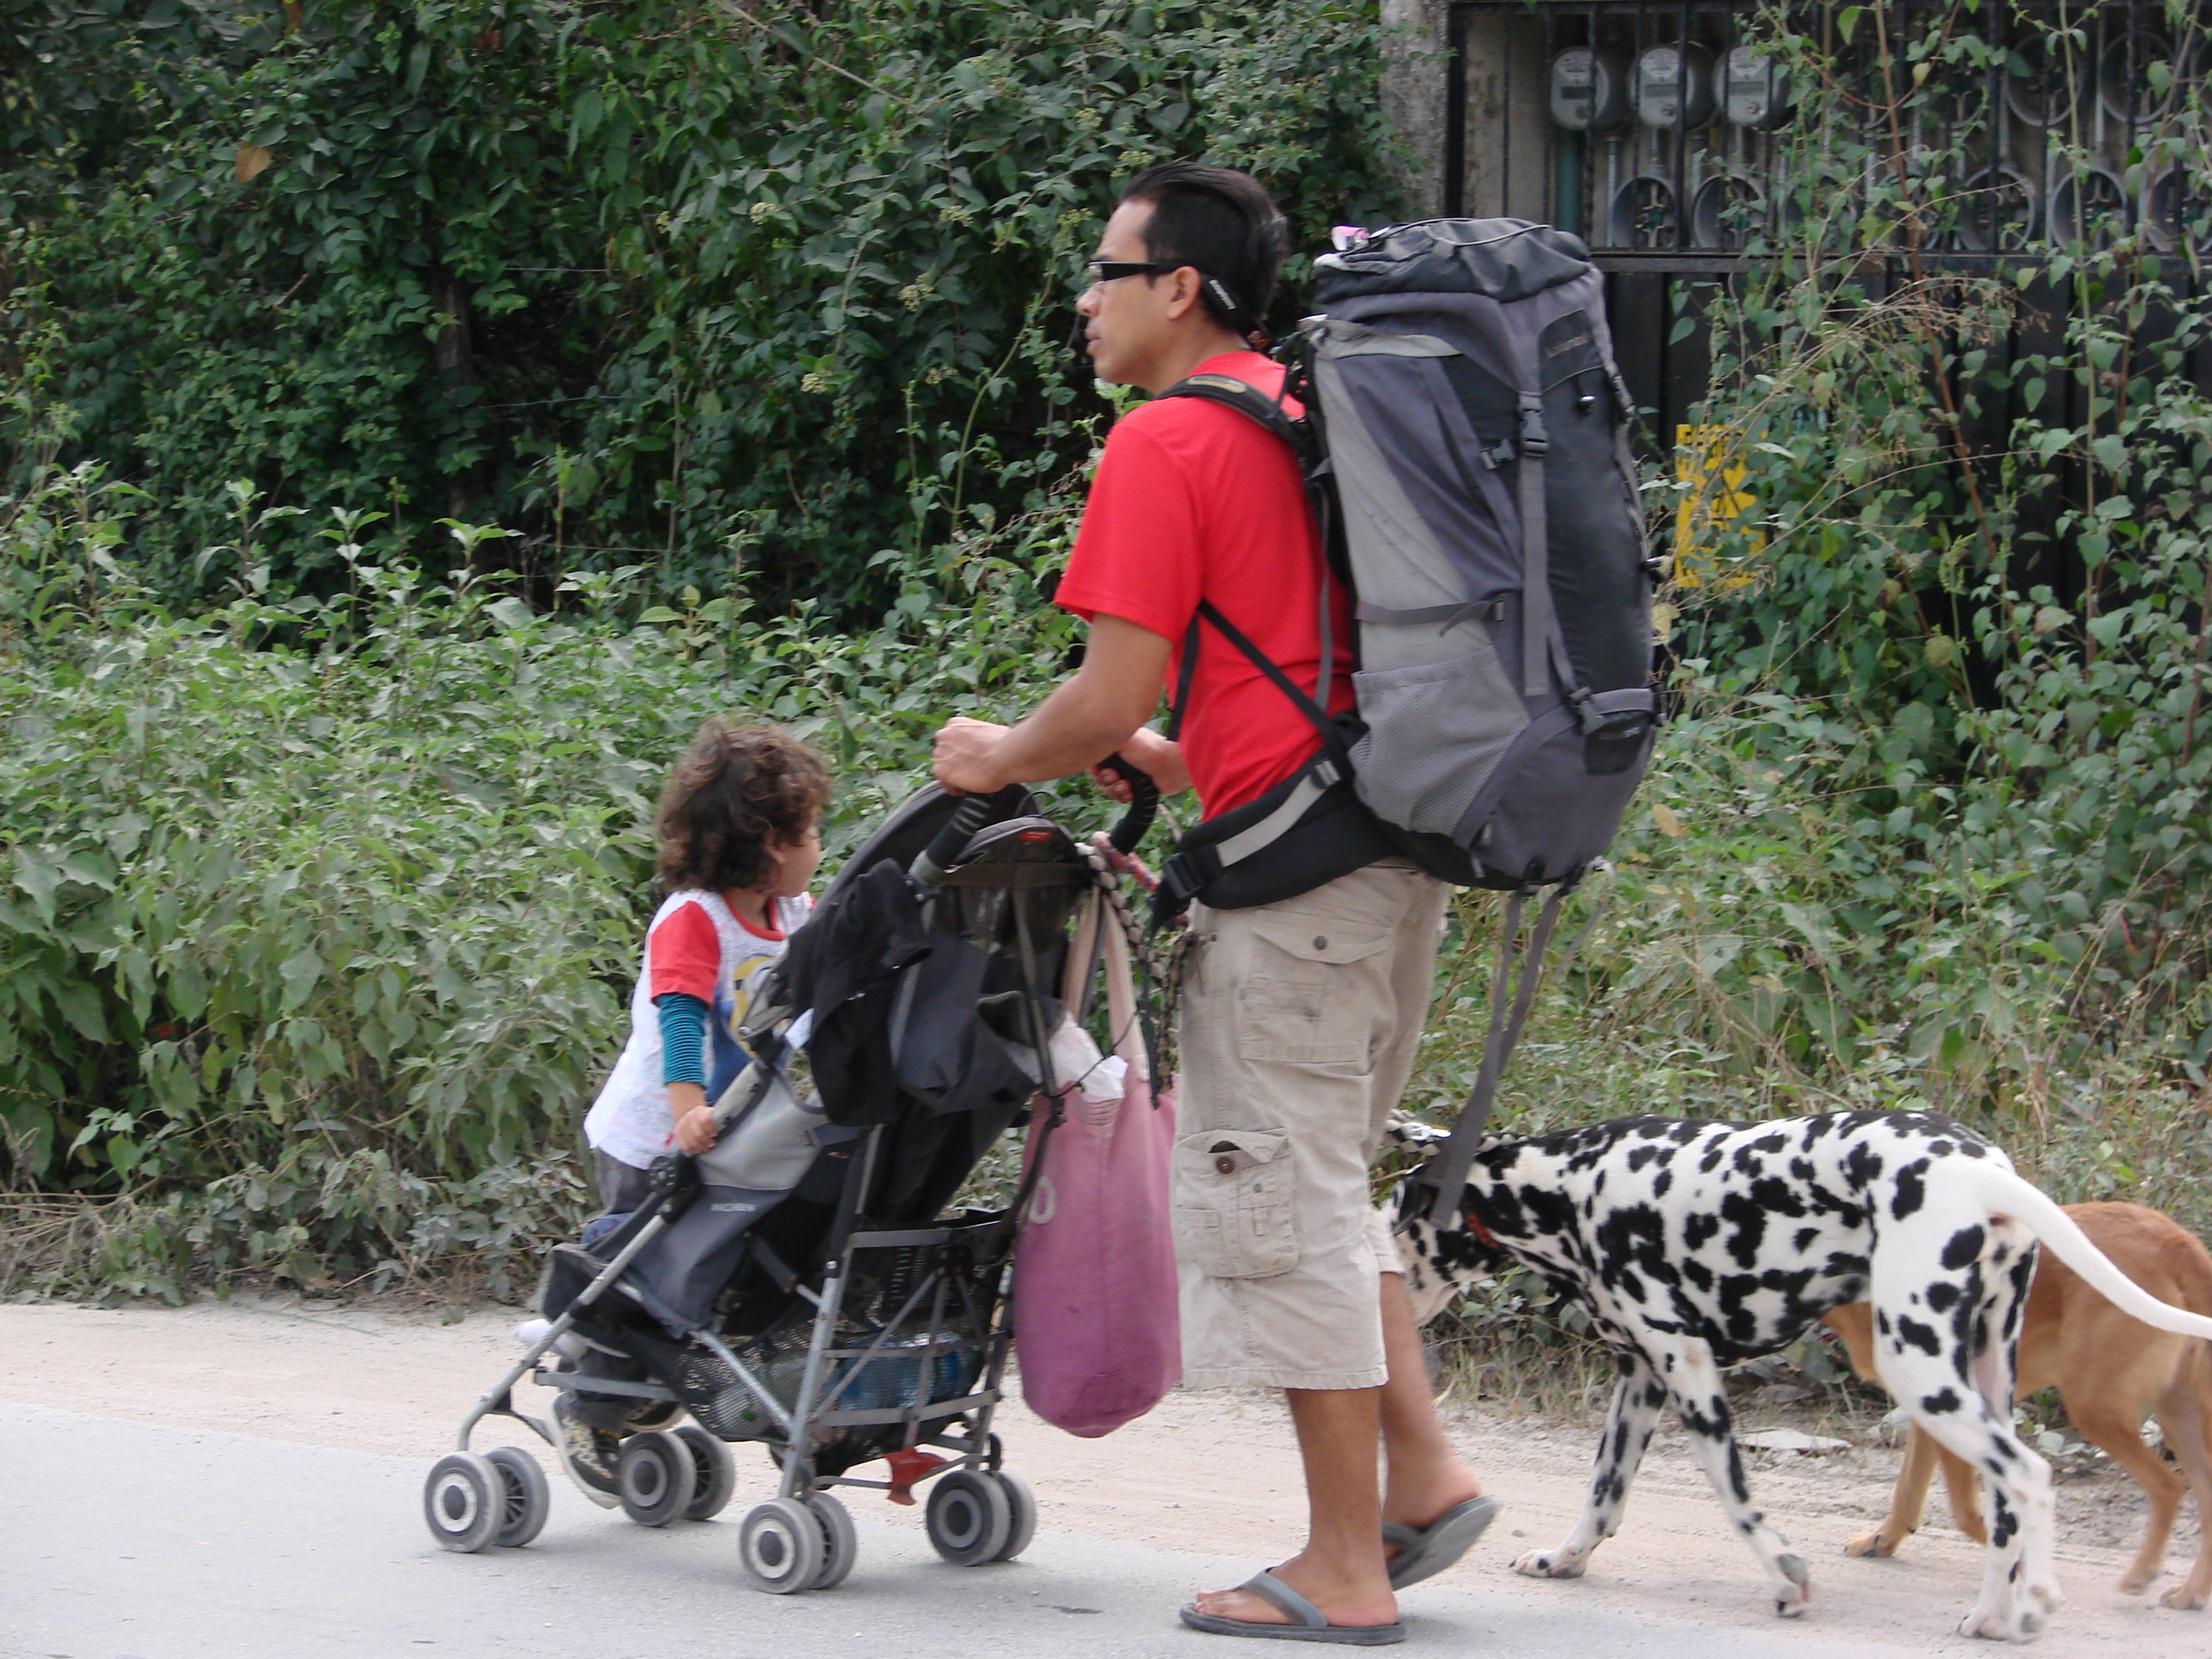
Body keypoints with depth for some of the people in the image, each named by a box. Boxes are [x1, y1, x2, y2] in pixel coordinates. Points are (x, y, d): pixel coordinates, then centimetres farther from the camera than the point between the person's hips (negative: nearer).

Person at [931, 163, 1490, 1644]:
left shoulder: (1165, 443, -10)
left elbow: (1113, 694, -14)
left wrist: (1002, 759, 4)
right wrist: (1178, 761, 28)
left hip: (1291, 873, -9)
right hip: (1399, 853, 9)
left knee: (1282, 1203, -1)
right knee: (1327, 1186, 21)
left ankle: (1346, 1571, 3)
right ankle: (1424, 1469, 14)